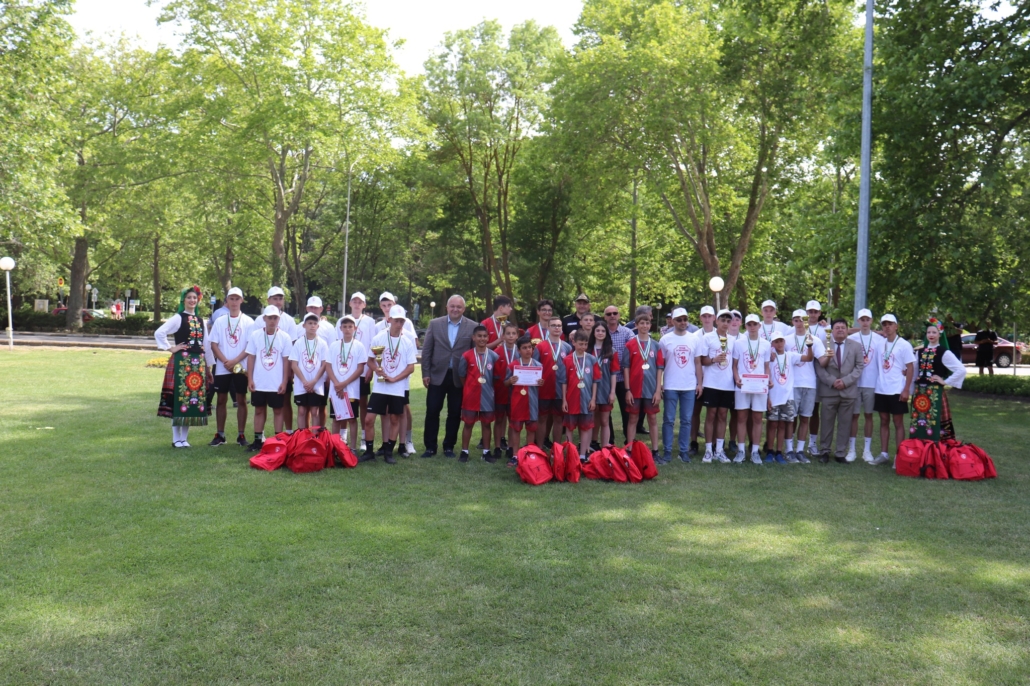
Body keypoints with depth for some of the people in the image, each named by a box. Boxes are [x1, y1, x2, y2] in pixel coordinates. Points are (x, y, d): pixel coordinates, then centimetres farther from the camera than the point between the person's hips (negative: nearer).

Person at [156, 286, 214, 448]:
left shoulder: (201, 321, 15)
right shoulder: (178, 318, -2)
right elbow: (159, 333, -12)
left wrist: (208, 367, 14)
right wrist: (171, 348, -8)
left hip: (198, 363, 5)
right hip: (181, 362, -5)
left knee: (194, 399, 5)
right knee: (180, 398, -4)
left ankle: (184, 437, 13)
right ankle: (176, 439, 4)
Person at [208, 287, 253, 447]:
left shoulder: (248, 322, 2)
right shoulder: (219, 321, 7)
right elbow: (214, 345, 3)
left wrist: (235, 361, -13)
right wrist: (225, 361, -10)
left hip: (241, 367, -2)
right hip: (222, 368, 2)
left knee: (241, 400, 1)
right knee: (221, 400, 6)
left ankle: (241, 435, 8)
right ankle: (220, 435, 13)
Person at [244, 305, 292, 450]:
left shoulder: (284, 337, -4)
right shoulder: (255, 335, 0)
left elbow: (286, 361, -2)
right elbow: (250, 358, 3)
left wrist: (284, 382, -6)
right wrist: (250, 379, -2)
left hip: (277, 383, -2)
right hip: (258, 383, 2)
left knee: (278, 410, 6)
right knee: (259, 410, 10)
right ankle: (258, 440, 17)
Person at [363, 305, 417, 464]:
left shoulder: (407, 342, -2)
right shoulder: (378, 338, -1)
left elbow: (411, 367, -3)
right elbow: (370, 360, 8)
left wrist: (394, 379, -12)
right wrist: (376, 369, -13)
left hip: (398, 388, 0)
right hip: (379, 387, 0)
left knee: (394, 419, 6)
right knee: (369, 419, -3)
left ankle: (388, 452, 18)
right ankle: (369, 451, 11)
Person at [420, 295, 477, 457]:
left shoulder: (472, 327, -2)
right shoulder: (435, 324, 1)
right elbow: (426, 350, 2)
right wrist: (425, 373, -2)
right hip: (437, 375, 1)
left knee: (455, 413, 8)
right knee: (432, 411, 3)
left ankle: (449, 446, 21)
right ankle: (430, 446, 15)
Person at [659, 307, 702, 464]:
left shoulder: (694, 339, 6)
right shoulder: (665, 339, 0)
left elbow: (697, 363, 9)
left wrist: (699, 383, 3)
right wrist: (659, 384, -4)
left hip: (690, 386, 2)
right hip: (670, 386, -2)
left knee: (686, 420, 6)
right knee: (669, 420, 2)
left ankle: (684, 451, 14)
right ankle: (667, 451, 8)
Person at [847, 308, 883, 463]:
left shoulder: (879, 339, 1)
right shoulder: (851, 339, 2)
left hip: (871, 383, 0)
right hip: (854, 383, 0)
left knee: (869, 415, 7)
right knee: (854, 415, 3)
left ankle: (867, 449, 14)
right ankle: (851, 449, 7)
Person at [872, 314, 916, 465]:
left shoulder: (904, 345, -6)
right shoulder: (880, 343, 5)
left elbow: (910, 368, -7)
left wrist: (906, 389, -12)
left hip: (897, 391, -4)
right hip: (881, 390, 4)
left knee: (898, 422, 2)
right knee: (884, 421, 9)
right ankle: (883, 454, 15)